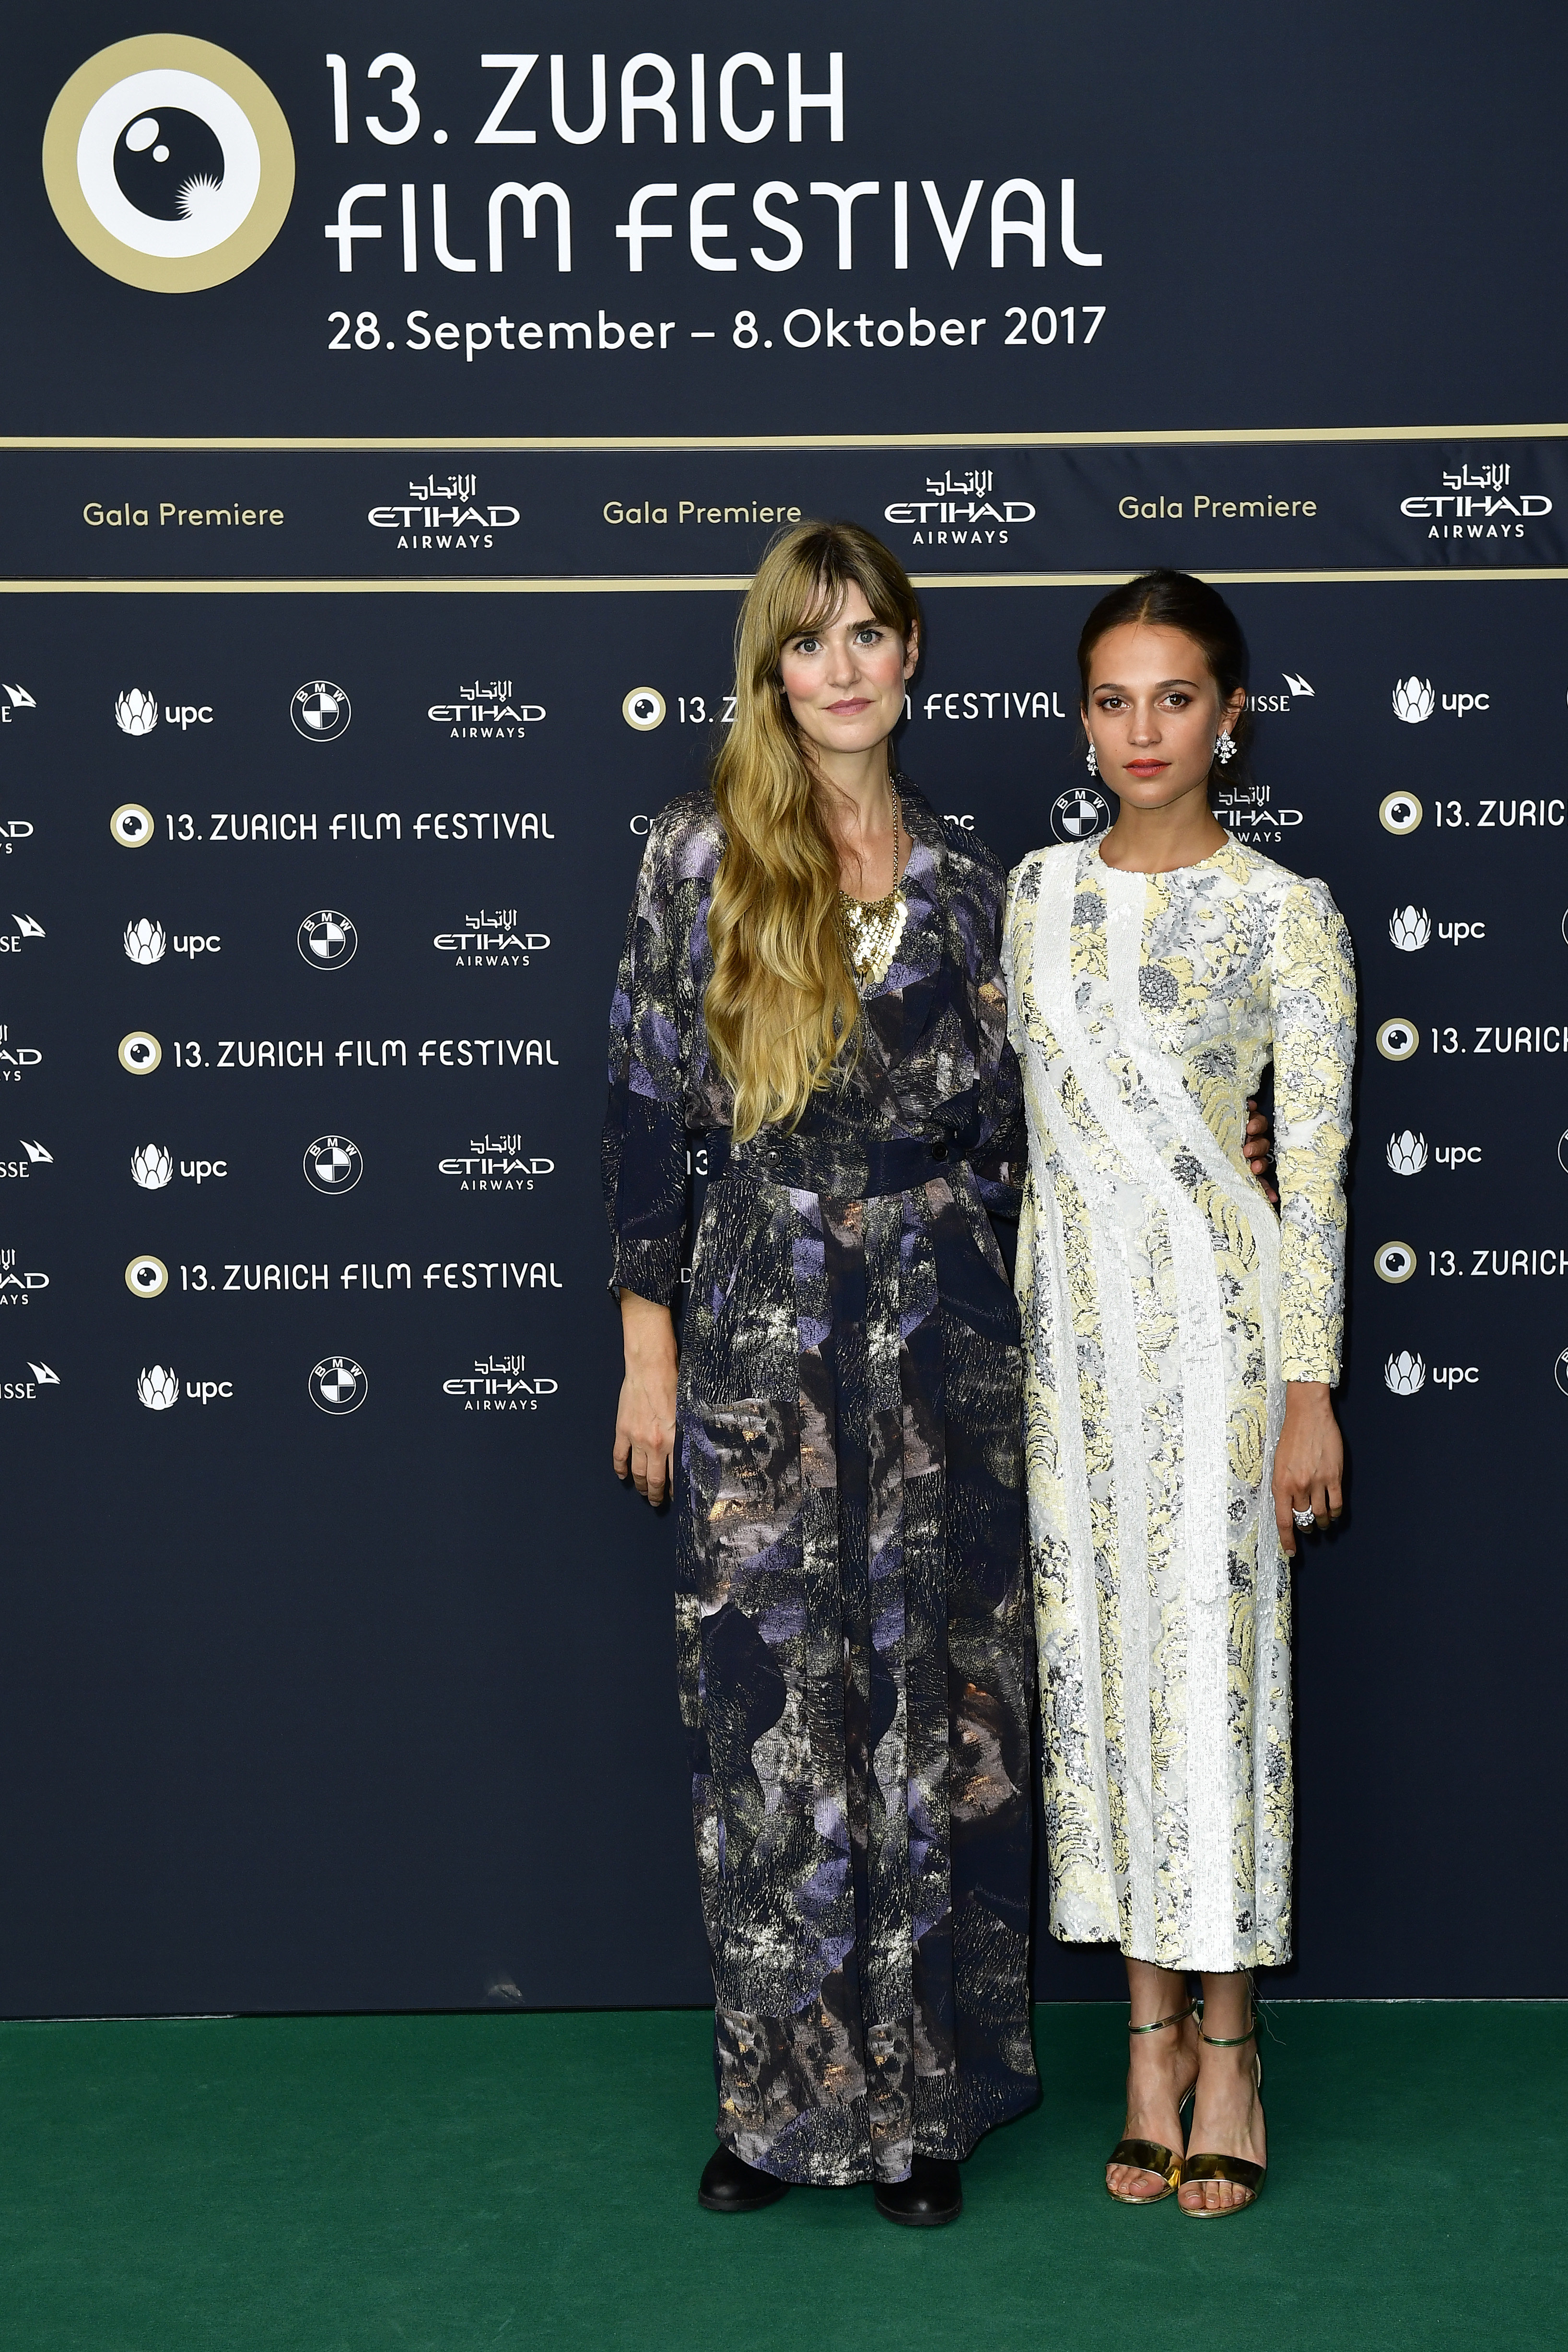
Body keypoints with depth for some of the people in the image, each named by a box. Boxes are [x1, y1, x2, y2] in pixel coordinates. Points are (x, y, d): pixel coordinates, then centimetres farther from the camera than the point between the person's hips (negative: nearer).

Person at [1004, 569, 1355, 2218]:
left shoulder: (1283, 914, -4)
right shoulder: (1036, 893, 9)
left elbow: (1317, 1166, -6)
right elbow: (1022, 1120, 13)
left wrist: (1310, 1387, -11)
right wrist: (1005, 1335, 10)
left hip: (1216, 1312, -4)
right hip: (1068, 1319, 4)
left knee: (1215, 1661, 0)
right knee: (1098, 1660, 7)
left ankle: (1226, 2037, 15)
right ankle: (1153, 2034, 19)